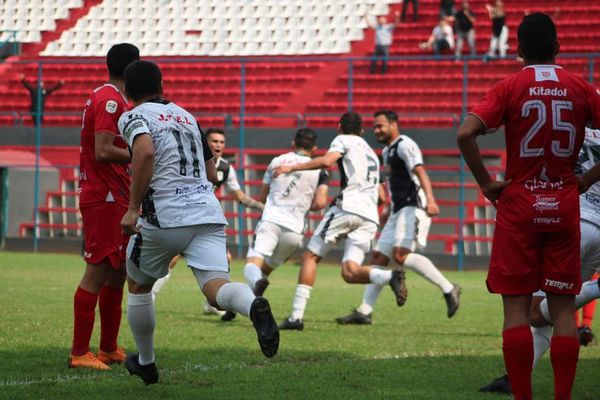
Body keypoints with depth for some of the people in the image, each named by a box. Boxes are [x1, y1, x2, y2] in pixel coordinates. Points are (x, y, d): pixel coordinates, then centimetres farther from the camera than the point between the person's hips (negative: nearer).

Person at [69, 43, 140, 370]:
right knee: (98, 271, -10)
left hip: (114, 198, 11)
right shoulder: (111, 100, -14)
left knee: (118, 271, 14)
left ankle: (109, 349, 21)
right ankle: (79, 353, -9)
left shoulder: (106, 97, 17)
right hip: (105, 198, -11)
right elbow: (103, 152, -22)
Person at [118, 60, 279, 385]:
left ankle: (146, 363, 31)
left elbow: (145, 152, -20)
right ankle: (254, 305, -46)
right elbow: (212, 174, 27)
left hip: (164, 216, -4)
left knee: (137, 286, 21)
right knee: (216, 288, -11)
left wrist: (133, 208, -16)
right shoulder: (186, 116, 23)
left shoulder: (132, 117, 3)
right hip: (208, 212, 4)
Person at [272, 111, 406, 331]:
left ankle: (297, 315, -5)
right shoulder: (372, 154, 32)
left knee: (310, 256, 3)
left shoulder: (344, 140, 10)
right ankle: (390, 276, -30)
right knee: (350, 272, -3)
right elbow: (380, 194, 34)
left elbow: (326, 161, -11)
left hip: (347, 207, -6)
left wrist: (292, 168, -6)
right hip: (370, 216, 6)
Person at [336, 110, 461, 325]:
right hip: (399, 211, 10)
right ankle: (364, 312, 6)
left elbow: (420, 172, -23)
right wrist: (390, 213, 36)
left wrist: (430, 199, -38)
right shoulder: (387, 151, 22)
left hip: (413, 208, -10)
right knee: (379, 257, 5)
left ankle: (448, 289, -20)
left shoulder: (404, 145, -8)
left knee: (400, 255, -24)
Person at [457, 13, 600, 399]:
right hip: (564, 208, 2)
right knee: (563, 309, 5)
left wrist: (486, 183, -6)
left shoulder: (509, 88, -4)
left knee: (516, 308, 1)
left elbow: (466, 133, -16)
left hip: (518, 208, -2)